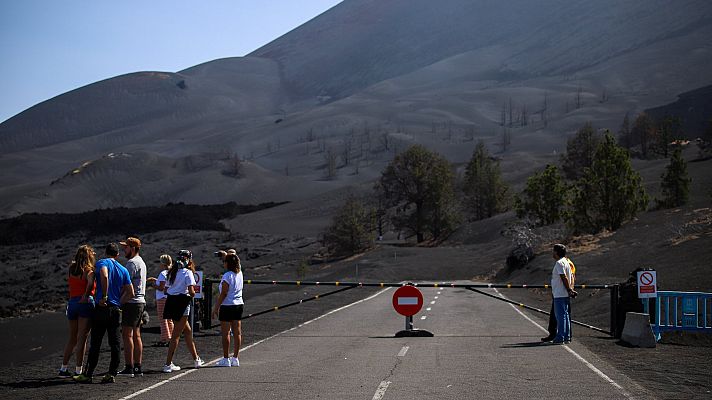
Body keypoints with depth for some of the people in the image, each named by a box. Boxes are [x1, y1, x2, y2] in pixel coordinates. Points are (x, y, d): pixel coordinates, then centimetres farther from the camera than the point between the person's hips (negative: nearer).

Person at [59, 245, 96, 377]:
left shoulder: (71, 268, 9)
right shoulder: (88, 270, -7)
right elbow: (90, 284, -25)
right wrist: (86, 296, -16)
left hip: (71, 303, 6)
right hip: (85, 303, -6)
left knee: (72, 338, 17)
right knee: (82, 338, -3)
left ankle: (64, 368, 17)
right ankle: (78, 370, -4)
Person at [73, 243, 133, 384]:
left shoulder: (101, 263, -2)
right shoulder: (123, 270, 13)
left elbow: (104, 276, -25)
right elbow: (131, 293, 10)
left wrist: (104, 297, -20)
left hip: (101, 308, -4)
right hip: (116, 310, 4)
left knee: (95, 343, -2)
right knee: (115, 344, 5)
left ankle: (88, 374, 1)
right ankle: (112, 374, 3)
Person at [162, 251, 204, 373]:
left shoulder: (172, 272, 12)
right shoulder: (188, 272, -9)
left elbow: (166, 290, 9)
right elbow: (191, 292, -15)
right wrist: (193, 292, 6)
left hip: (171, 302, 8)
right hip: (182, 303, -8)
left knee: (188, 331, 19)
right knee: (176, 335, -3)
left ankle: (196, 359, 28)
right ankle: (168, 364, -4)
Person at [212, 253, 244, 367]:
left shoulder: (227, 276, -15)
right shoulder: (239, 273, 6)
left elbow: (223, 294, -16)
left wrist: (216, 308, -10)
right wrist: (227, 256, 34)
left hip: (227, 306, -8)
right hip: (239, 304, 8)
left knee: (225, 333, -2)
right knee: (237, 333, 7)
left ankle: (226, 359, 0)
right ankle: (235, 358, 11)